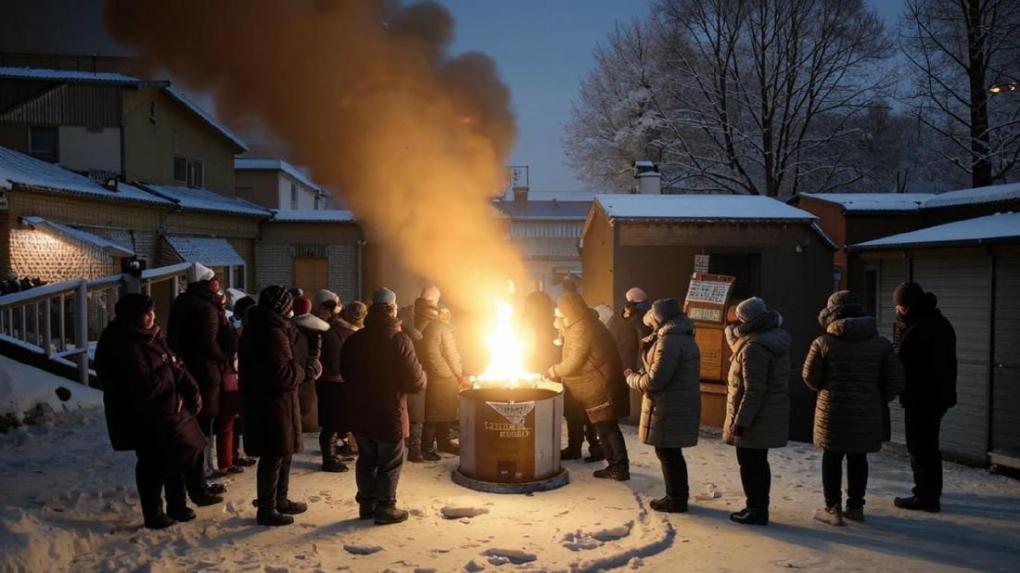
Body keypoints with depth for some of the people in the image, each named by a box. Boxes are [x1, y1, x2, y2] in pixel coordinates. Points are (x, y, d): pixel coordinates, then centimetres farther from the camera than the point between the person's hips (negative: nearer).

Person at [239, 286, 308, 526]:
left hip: (259, 400, 11)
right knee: (274, 455, 0)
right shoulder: (274, 332, -20)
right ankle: (267, 510, 10)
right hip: (274, 403, -11)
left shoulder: (255, 327, 13)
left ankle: (280, 500, 32)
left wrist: (298, 367, 8)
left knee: (283, 452, 20)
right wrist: (303, 369, -9)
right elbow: (282, 374, -25)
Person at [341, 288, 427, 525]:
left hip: (360, 414, 6)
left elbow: (345, 373, 12)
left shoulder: (354, 339, 0)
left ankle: (366, 504, 27)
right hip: (389, 416, -5)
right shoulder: (398, 340, -17)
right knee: (389, 464, 7)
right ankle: (385, 508, 13)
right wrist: (422, 377, 5)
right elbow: (415, 381, -16)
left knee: (366, 461, 18)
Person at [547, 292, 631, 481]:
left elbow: (573, 363, -17)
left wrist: (552, 371, -3)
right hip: (600, 387, 10)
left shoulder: (582, 330, -18)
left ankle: (620, 468, 2)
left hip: (599, 389, -10)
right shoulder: (589, 324, 13)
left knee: (607, 428, -3)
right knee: (607, 428, 13)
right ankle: (616, 466, 18)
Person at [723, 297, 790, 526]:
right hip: (770, 416, 10)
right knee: (758, 462, 18)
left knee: (749, 463, 2)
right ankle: (760, 507, 28)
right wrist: (735, 332, 3)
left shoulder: (754, 347, -24)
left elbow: (753, 391, -25)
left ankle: (756, 510, 11)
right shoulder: (776, 337, 7)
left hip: (755, 419, -10)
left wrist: (740, 421, -20)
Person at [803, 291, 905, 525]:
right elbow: (895, 380, 2)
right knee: (858, 457, 16)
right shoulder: (880, 343, -1)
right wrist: (879, 401, 17)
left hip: (834, 411, -3)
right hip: (868, 413, 3)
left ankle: (832, 509, 11)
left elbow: (810, 377, -3)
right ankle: (856, 506, 24)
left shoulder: (823, 343, -11)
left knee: (832, 457, 8)